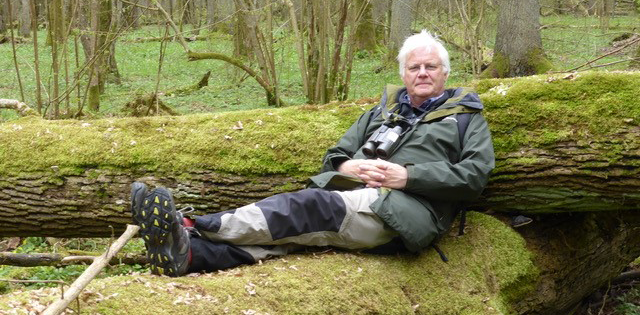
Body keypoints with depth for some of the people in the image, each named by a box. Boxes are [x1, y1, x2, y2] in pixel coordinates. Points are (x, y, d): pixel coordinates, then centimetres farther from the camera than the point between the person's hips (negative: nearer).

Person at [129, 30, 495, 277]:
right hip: (349, 200, 5)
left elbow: (474, 175, 0)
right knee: (293, 227, -26)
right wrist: (347, 167, 1)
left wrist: (409, 176, -10)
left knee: (310, 205, -30)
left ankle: (190, 226, -43)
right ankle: (186, 251, -51)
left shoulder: (466, 118, 16)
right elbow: (335, 155, 27)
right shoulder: (383, 111, 30)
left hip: (403, 211, -5)